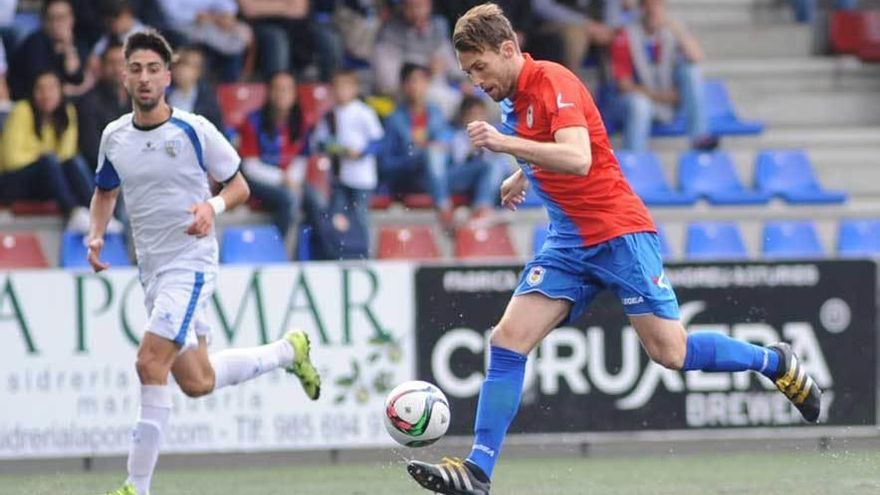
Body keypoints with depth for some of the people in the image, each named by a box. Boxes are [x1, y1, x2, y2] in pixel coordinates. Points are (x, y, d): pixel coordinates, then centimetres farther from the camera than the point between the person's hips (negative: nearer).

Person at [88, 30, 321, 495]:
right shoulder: (114, 137, 4)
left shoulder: (194, 131, -10)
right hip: (151, 268, 6)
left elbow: (239, 185, 0)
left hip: (191, 262, -6)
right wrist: (96, 234, 3)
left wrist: (213, 207, -20)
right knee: (197, 382, 12)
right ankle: (288, 350, 37)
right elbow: (105, 191, 22)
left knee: (150, 364, -20)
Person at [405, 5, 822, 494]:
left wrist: (506, 143, -38)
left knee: (670, 352, -10)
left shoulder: (552, 82, -15)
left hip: (619, 233, -8)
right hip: (569, 243, 8)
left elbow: (578, 159, -32)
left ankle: (776, 363, 14)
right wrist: (523, 175, 28)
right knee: (508, 341, -8)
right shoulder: (513, 99, 12)